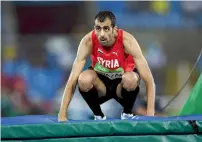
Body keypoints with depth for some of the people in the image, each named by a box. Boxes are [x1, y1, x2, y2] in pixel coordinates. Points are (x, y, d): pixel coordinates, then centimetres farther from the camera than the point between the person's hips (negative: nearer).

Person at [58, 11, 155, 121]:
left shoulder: (126, 40, -30)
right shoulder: (88, 41, -27)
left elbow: (148, 79, -30)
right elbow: (73, 79, -26)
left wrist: (150, 115, -39)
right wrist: (62, 115, -33)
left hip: (122, 83, -1)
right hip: (100, 80, 1)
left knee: (131, 79, -36)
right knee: (84, 80, -32)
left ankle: (127, 113, -5)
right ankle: (98, 116, -4)